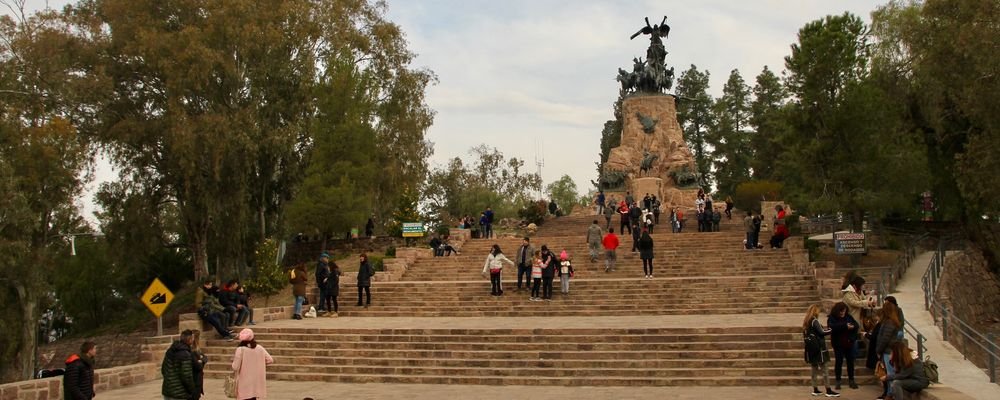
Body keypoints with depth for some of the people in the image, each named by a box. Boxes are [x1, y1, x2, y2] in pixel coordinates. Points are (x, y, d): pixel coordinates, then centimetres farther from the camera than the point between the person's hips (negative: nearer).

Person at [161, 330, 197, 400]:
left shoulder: (170, 351, 8)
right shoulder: (185, 355, -18)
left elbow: (163, 370, 17)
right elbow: (187, 377, -20)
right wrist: (194, 392, -8)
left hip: (166, 392, 9)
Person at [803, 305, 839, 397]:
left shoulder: (806, 322, 11)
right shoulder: (814, 321, -14)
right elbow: (822, 332, -19)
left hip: (811, 348, 8)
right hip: (818, 348, -8)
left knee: (814, 369, 12)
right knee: (824, 369, -4)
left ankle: (815, 390, 13)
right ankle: (828, 391, -3)